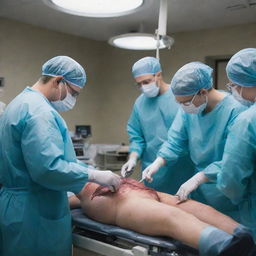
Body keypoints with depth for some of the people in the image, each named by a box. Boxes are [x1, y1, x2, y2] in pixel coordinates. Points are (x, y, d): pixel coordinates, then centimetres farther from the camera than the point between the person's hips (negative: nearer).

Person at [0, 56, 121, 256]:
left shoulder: (22, 103, 14)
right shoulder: (39, 111, -20)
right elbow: (48, 168, -28)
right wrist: (95, 175, -19)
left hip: (16, 207, 11)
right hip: (34, 212, -10)